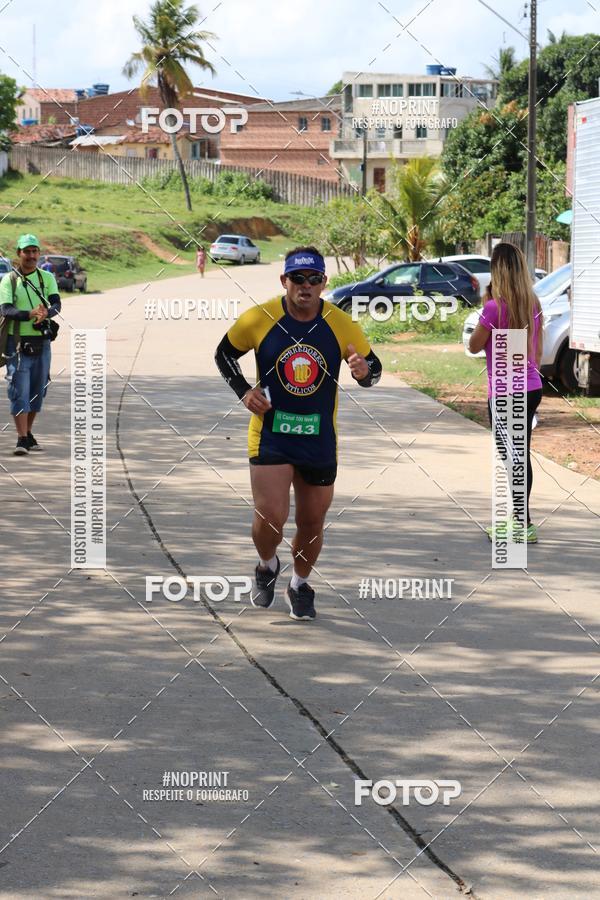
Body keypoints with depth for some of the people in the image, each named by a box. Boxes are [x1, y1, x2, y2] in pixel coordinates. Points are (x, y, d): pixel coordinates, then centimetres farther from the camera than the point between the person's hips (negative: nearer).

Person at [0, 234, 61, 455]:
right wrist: (31, 314, -32)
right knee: (19, 391, -9)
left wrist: (46, 313, -31)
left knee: (37, 391, 11)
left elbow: (56, 304, -8)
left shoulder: (47, 278, 6)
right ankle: (22, 439, -12)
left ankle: (28, 434, 26)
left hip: (41, 343, 4)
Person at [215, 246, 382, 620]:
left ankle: (300, 585, 37)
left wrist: (365, 371, -19)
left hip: (320, 441, 2)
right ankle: (267, 567, 20)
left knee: (312, 523, 10)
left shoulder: (342, 325, -6)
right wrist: (244, 391, -7)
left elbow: (373, 366, 6)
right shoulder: (259, 319, -8)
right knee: (271, 518, -14)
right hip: (270, 435, -2)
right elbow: (224, 354, 9)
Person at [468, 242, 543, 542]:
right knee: (521, 456, 16)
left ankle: (524, 526, -3)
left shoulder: (495, 307, -17)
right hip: (532, 389, 7)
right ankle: (519, 520, 25)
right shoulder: (532, 304, 4)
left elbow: (474, 346, -6)